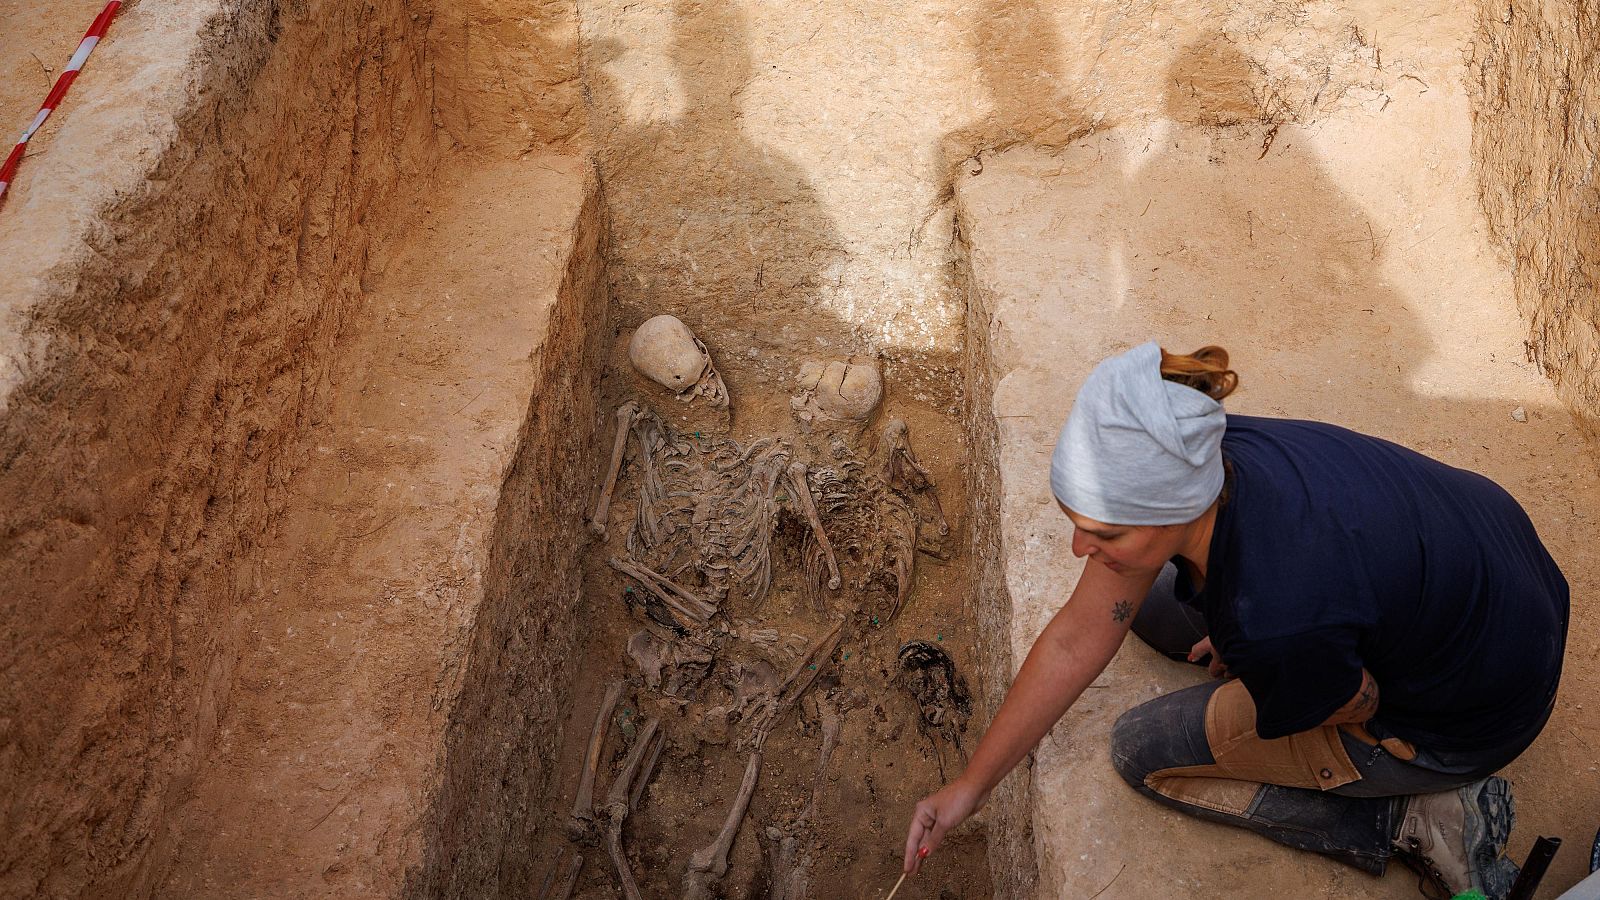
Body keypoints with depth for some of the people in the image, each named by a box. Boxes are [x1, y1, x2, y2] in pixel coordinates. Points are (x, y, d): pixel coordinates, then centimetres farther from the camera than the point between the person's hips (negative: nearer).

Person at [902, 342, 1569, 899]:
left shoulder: (1278, 618, -43)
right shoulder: (1189, 464, -21)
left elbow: (1361, 706, -18)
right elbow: (1079, 636, -9)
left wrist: (1245, 657, 1)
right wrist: (970, 785, -2)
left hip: (1468, 715, -7)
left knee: (1145, 749, -4)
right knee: (1149, 602, 14)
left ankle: (1421, 818, -1)